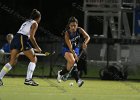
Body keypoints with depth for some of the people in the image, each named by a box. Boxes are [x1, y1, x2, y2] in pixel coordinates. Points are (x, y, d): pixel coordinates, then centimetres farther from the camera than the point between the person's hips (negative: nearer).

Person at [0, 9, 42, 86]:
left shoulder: (26, 22, 29)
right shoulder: (34, 23, 5)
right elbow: (31, 37, -7)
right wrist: (37, 47, 1)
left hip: (15, 39, 7)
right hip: (22, 40, -7)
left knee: (11, 61, 9)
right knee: (34, 59, 4)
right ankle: (28, 79, -5)